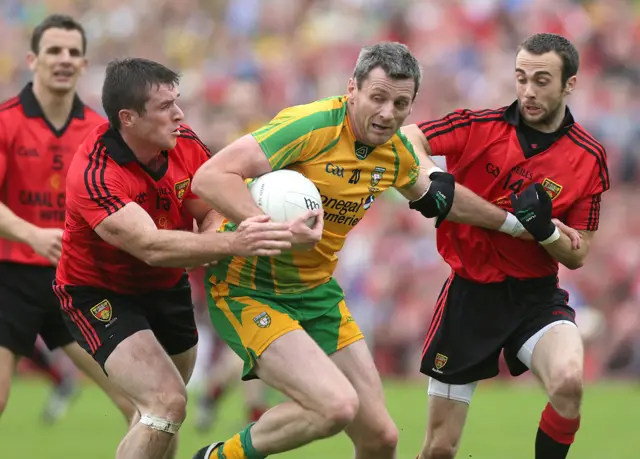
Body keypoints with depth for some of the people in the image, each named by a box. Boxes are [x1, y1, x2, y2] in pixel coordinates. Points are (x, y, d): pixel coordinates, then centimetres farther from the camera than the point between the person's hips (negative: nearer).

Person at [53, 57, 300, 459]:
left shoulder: (186, 143, -12)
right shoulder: (94, 175, -33)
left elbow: (212, 210, -8)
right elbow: (150, 246, -43)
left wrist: (215, 232, -34)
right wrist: (233, 244, -54)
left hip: (167, 288, 7)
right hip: (100, 293, -7)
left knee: (164, 410, 21)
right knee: (167, 405, -26)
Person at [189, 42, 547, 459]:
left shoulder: (395, 151, 0)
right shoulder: (311, 126, -23)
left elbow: (439, 196, 24)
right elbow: (211, 177, -31)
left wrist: (514, 223, 32)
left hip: (318, 292, 8)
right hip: (248, 290, -7)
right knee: (337, 405, -27)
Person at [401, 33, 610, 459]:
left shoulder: (588, 158, -4)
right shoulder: (479, 127, -7)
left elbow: (577, 255, 0)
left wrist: (545, 230, -21)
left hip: (535, 296, 0)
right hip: (471, 292, 0)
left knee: (568, 380, -33)